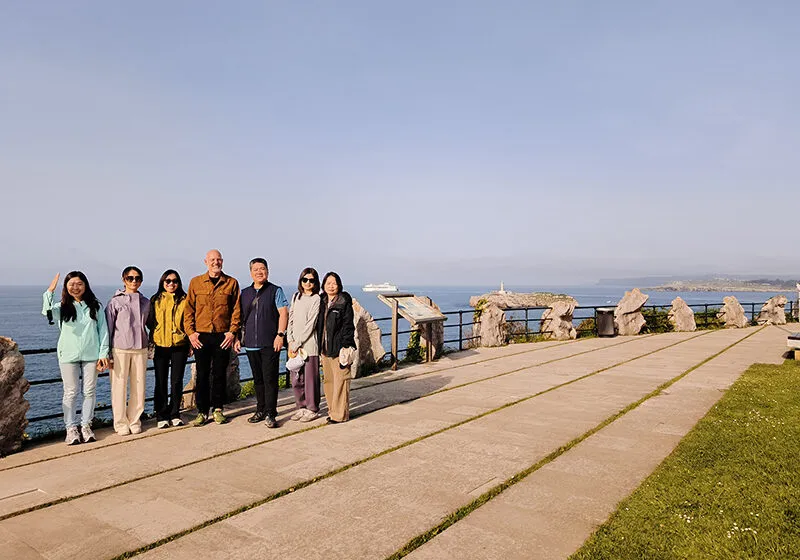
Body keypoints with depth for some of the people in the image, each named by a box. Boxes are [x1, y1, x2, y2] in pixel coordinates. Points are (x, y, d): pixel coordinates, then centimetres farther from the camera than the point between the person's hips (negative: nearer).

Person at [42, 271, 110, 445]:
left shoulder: (95, 306, 4)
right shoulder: (62, 307, 2)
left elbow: (103, 330, 4)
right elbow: (48, 312, -21)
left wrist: (103, 354, -2)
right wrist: (50, 292, -31)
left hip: (91, 355, 1)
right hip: (68, 356, -1)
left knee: (90, 391, 6)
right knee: (71, 392, 4)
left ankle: (86, 425, 19)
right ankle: (71, 428, 13)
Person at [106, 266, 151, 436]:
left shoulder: (145, 302, 10)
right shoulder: (115, 301, 0)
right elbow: (108, 328, 0)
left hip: (140, 350, 3)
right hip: (120, 350, -3)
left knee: (139, 386, 4)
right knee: (119, 387, 0)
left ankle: (134, 420, 16)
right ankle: (121, 423, 11)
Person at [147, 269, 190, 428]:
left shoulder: (184, 300, 5)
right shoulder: (155, 300, 6)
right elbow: (151, 322, 8)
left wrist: (190, 343, 1)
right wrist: (151, 343, 2)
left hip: (179, 345, 0)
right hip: (160, 346, 0)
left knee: (177, 382, 5)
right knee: (161, 383, 5)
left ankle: (174, 414, 18)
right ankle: (161, 416, 15)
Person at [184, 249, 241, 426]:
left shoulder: (232, 283, 4)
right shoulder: (195, 282, 6)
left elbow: (236, 310, 3)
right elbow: (188, 309, 6)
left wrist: (232, 332, -6)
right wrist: (190, 332, -3)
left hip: (222, 336, 0)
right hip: (201, 336, 1)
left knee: (219, 374, 7)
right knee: (202, 375, 5)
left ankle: (218, 409, 19)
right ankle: (202, 412, 13)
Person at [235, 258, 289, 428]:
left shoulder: (275, 291, 1)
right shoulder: (245, 293, 15)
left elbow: (283, 313, -5)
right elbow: (239, 317, 18)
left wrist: (280, 334, -14)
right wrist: (238, 337, 12)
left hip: (270, 343, -5)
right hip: (251, 343, 5)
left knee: (270, 378, -6)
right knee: (257, 379, 12)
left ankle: (271, 414, -1)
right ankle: (261, 410, 23)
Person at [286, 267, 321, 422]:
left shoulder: (316, 299, -6)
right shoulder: (296, 297, 13)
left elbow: (310, 325, -11)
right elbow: (291, 320, 12)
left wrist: (297, 344, -12)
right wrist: (290, 341, 0)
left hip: (309, 345, -6)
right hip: (294, 345, 6)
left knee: (310, 378, 0)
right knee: (296, 379, 9)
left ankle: (312, 409, 12)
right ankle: (302, 407, 23)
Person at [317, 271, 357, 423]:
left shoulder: (344, 302, -5)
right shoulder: (321, 302, 13)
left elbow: (348, 325, -9)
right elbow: (319, 325, 16)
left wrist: (345, 347, -16)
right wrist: (319, 348, 13)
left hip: (339, 348, -6)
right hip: (324, 347, 7)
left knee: (340, 380, -2)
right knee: (328, 380, 10)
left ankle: (340, 414, 5)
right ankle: (333, 411, 20)